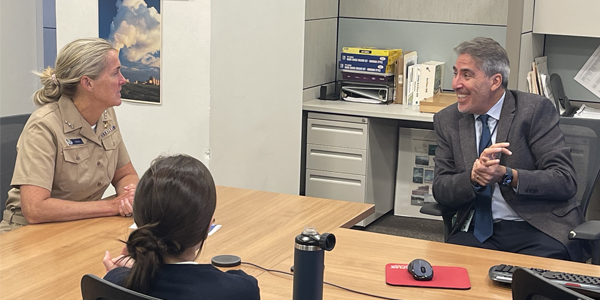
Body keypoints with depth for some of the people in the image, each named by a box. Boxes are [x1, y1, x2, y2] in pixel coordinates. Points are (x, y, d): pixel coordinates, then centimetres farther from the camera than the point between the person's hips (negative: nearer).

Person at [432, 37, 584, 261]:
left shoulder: (535, 110, -4)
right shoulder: (447, 120, 8)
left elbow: (566, 181, -9)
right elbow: (440, 190, 3)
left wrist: (506, 175, -23)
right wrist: (473, 177, -18)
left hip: (538, 228, -2)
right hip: (477, 230, 3)